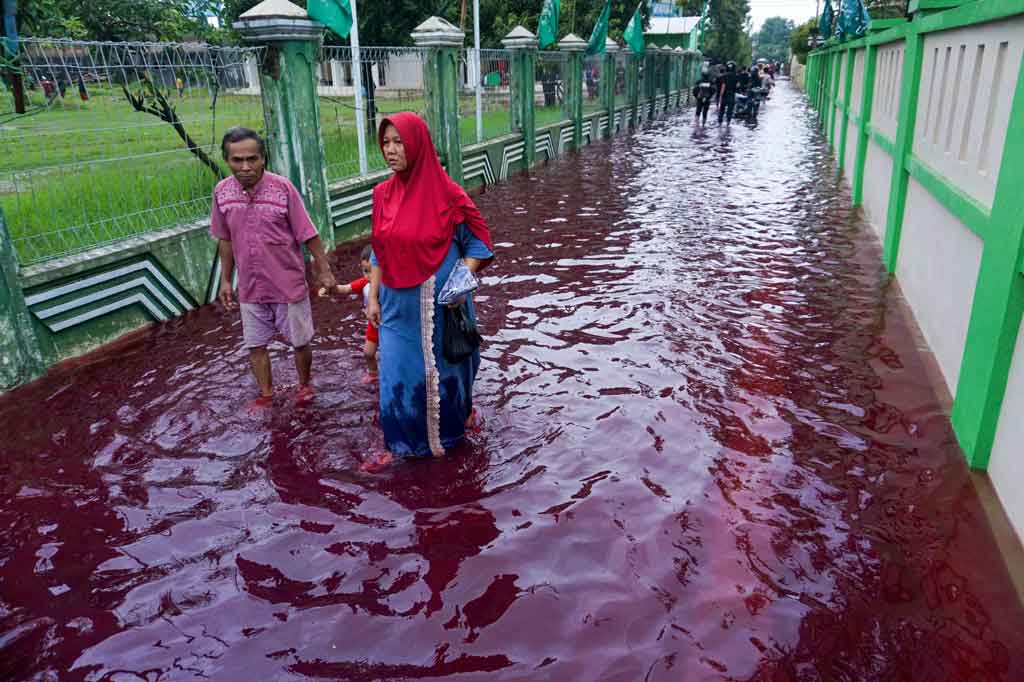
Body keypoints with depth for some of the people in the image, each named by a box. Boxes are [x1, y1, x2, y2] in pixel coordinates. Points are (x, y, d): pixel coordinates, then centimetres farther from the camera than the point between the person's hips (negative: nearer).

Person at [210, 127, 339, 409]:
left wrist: (324, 270, -8)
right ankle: (266, 394, 33)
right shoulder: (221, 192, -6)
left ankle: (304, 385, 37)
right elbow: (225, 240, 7)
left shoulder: (282, 188, -17)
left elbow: (308, 234, -11)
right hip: (250, 288, 3)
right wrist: (225, 280, 10)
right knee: (255, 345, 14)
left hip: (289, 284, -3)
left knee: (300, 341, 12)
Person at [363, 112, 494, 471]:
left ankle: (455, 421, 43)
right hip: (398, 304, 4)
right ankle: (399, 443, 25)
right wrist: (373, 296, 4)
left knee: (443, 366, 16)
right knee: (397, 374, 8)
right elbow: (379, 252, 8)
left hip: (440, 303, -4)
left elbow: (478, 242, -6)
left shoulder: (448, 194, -14)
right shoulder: (383, 194, 1)